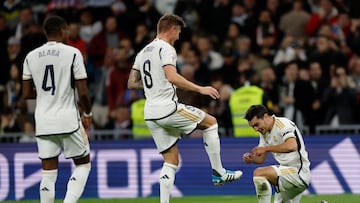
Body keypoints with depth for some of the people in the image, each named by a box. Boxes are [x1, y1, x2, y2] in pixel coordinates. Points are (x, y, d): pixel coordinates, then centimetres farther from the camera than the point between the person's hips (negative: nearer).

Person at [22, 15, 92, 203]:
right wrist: (87, 114, 8)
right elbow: (83, 92, -8)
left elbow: (27, 93, 8)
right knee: (83, 164, 12)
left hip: (43, 123, 4)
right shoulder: (72, 53, -6)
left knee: (48, 173, 7)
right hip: (68, 120, -4)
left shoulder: (31, 57, 6)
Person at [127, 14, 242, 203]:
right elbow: (172, 76, -24)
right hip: (168, 107, -8)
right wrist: (200, 89, -21)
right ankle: (218, 172, 9)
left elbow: (131, 83, 20)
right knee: (211, 122, 10)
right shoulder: (166, 48, -8)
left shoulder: (143, 52, 18)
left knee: (171, 162, 11)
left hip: (150, 114, 8)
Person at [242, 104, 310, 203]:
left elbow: (292, 146, -33)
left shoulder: (282, 124, -15)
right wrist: (251, 158, -5)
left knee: (259, 173, -22)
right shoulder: (265, 131, 14)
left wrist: (266, 148, -26)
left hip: (299, 172, -11)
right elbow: (261, 158, 18)